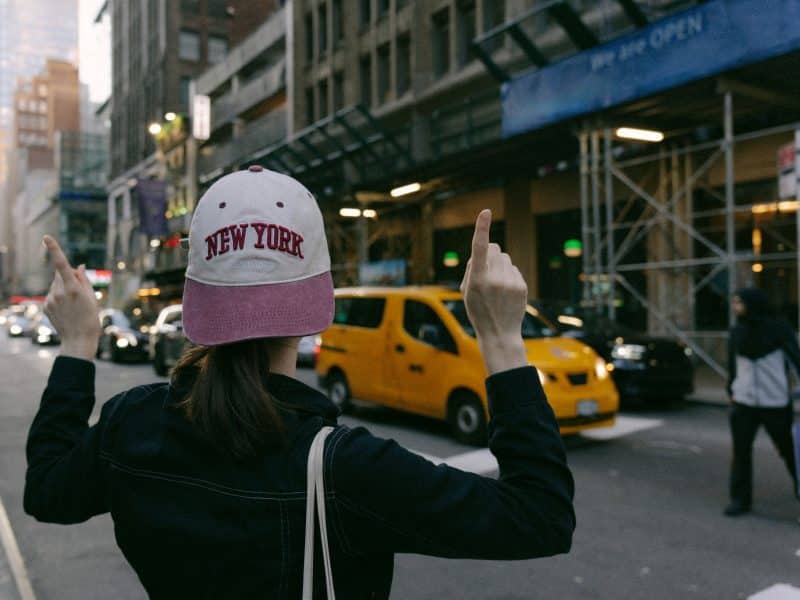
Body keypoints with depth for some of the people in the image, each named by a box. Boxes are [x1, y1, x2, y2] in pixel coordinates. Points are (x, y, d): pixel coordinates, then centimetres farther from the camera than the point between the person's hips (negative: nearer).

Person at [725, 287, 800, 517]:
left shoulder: (779, 329, -6)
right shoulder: (737, 332, 6)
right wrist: (731, 392, 17)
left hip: (776, 403, -3)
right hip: (744, 402, 3)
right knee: (741, 450, 2)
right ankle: (740, 499, 12)